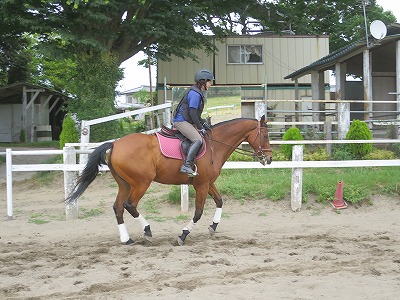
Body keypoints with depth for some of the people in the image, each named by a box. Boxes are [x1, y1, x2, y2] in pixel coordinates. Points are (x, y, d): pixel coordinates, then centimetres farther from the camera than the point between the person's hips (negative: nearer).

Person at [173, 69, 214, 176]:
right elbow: (192, 114, -20)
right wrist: (200, 128, -13)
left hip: (185, 121, 11)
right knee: (198, 140, -23)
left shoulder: (198, 93, 16)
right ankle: (186, 165, -28)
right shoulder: (195, 94, -16)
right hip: (181, 121, -11)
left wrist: (203, 123, 13)